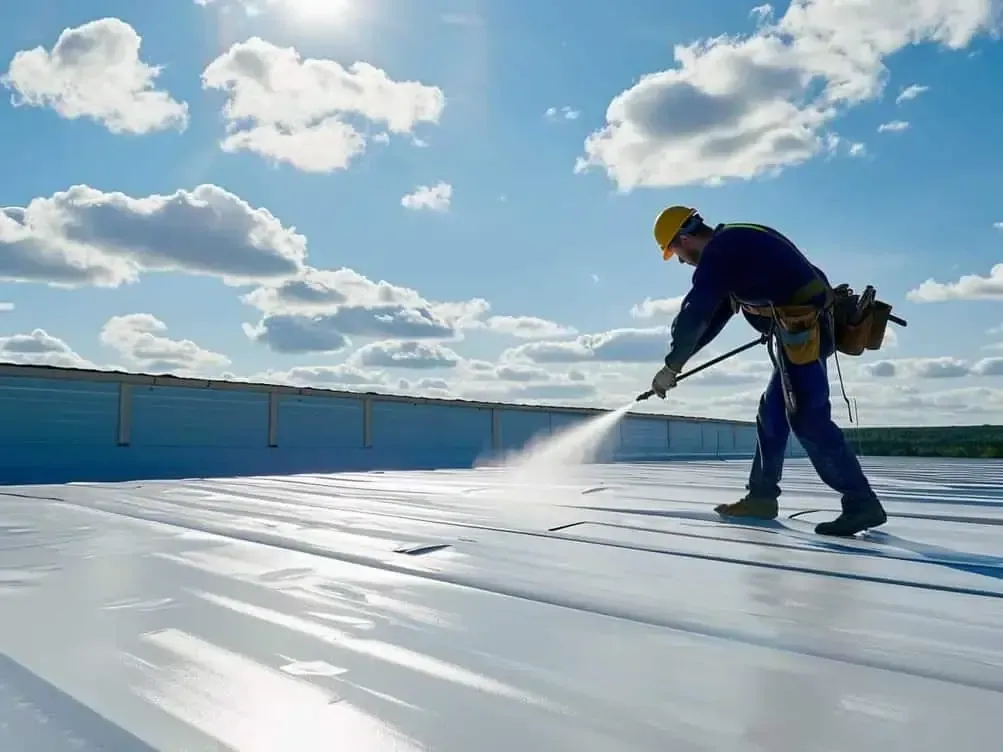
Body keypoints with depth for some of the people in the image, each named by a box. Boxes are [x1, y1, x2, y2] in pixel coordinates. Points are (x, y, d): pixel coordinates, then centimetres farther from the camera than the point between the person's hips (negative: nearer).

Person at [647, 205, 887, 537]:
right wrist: (679, 359, 24)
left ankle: (862, 504, -7)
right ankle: (761, 496, 21)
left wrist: (671, 366, -3)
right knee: (772, 412, 14)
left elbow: (695, 315, -14)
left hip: (802, 329, -11)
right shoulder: (734, 244, 20)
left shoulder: (718, 252, -11)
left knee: (809, 419, -10)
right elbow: (715, 315, 24)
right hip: (806, 327, 11)